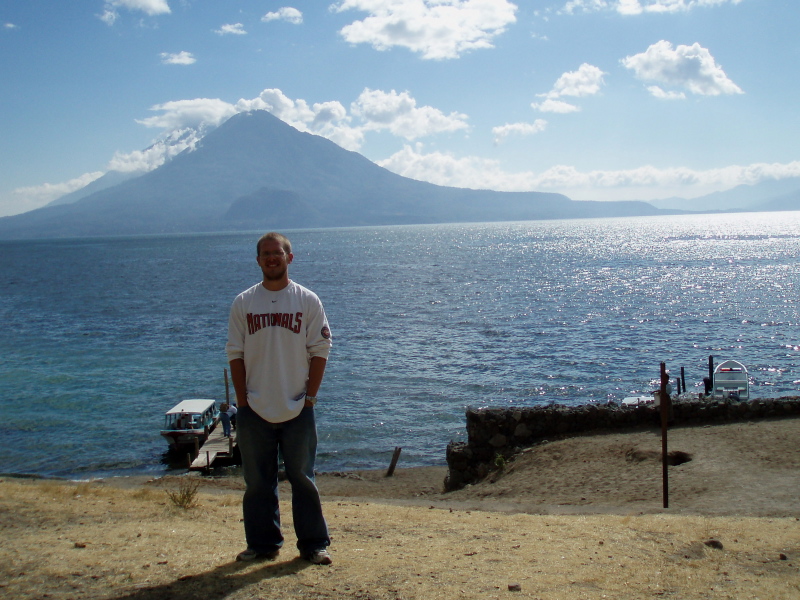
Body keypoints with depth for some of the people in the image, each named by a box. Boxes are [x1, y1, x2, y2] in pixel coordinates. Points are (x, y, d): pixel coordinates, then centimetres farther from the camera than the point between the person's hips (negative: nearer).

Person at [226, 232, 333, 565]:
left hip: (297, 409, -2)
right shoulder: (243, 303, 4)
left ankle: (313, 544, 17)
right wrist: (242, 400, -3)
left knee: (302, 479, 7)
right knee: (257, 482, 10)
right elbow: (235, 354, 4)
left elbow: (320, 350, 0)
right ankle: (262, 544, 23)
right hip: (255, 410, 2)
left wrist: (310, 396, -6)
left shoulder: (308, 301, 0)